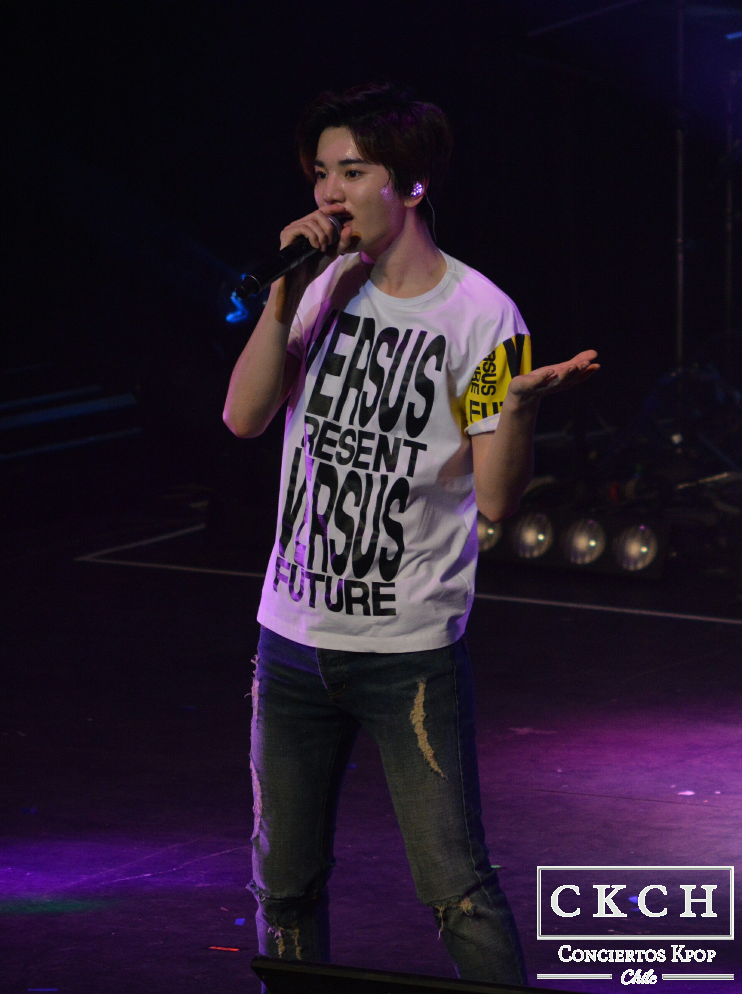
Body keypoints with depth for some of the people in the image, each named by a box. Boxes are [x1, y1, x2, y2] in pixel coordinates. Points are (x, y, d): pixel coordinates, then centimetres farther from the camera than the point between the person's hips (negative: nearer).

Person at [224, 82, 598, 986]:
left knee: (455, 887, -6)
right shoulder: (325, 289, 3)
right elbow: (244, 417, -5)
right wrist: (286, 292, -13)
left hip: (412, 650, -5)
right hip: (295, 637, 5)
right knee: (284, 881, 14)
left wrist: (520, 404, -31)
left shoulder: (480, 317, -10)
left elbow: (495, 497, -12)